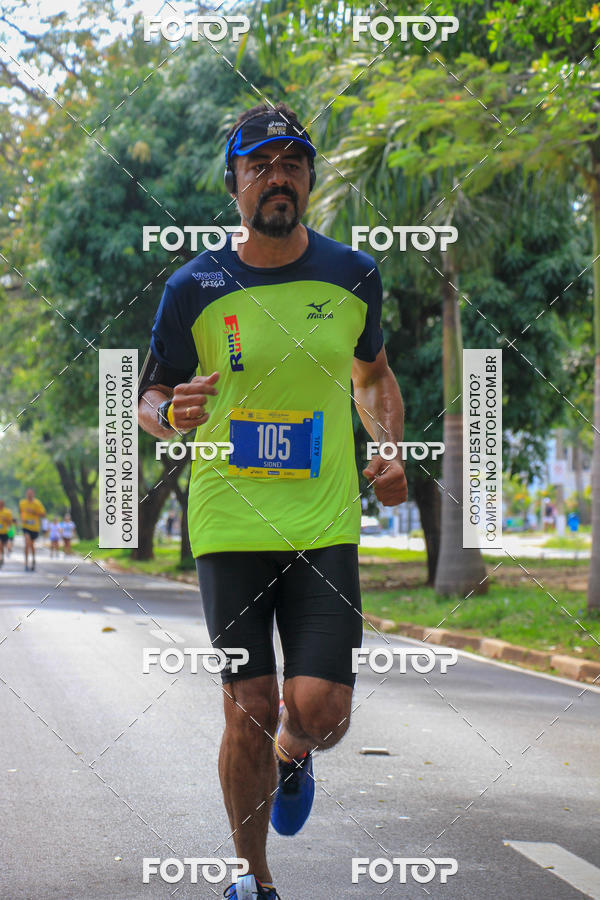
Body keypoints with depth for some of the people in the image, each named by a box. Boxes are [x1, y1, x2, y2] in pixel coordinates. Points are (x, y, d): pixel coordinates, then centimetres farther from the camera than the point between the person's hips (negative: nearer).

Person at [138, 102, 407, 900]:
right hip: (229, 526, -1)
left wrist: (390, 450, 3)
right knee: (248, 709, 0)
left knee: (321, 710, -8)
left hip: (326, 527, 1)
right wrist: (173, 416, -17)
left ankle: (292, 758, 31)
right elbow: (150, 397, 7)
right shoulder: (195, 288, -2)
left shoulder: (353, 275, 4)